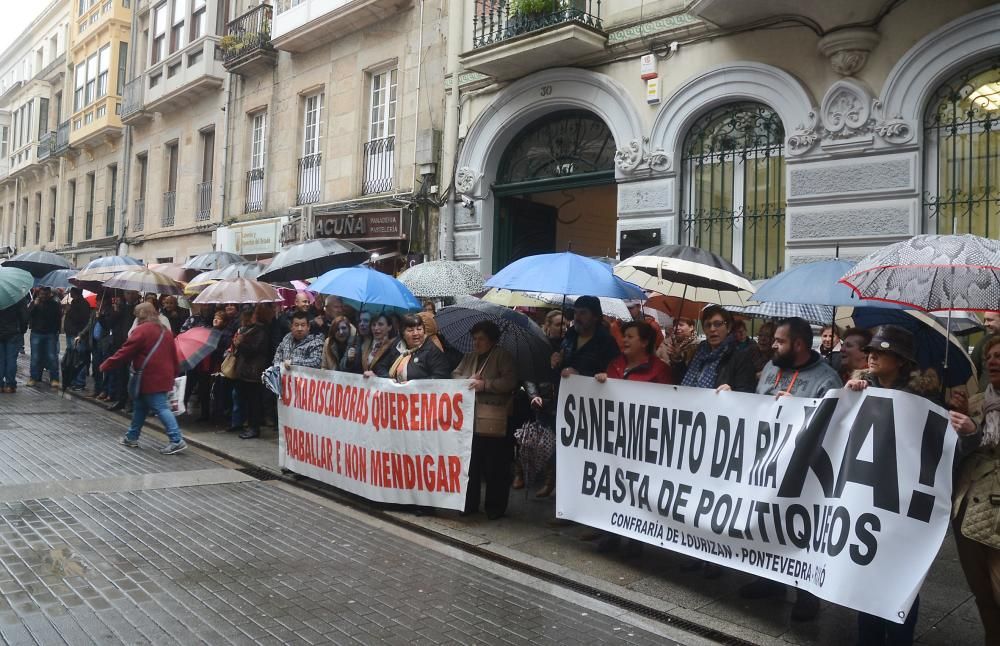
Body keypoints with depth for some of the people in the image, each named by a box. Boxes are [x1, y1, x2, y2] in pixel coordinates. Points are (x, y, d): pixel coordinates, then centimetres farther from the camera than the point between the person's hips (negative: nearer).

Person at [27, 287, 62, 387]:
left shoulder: (54, 304, 6)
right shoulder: (34, 303, 7)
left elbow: (58, 318, 9)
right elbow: (28, 315, -4)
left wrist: (56, 331, 1)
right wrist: (34, 305, -15)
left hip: (51, 334, -1)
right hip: (36, 334, 1)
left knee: (52, 357, -6)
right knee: (35, 357, 1)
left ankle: (54, 379, -3)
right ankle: (34, 377, 8)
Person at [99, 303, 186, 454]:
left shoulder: (142, 330, -10)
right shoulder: (165, 331, 14)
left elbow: (126, 352, -10)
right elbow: (173, 355, 16)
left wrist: (106, 366, -1)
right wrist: (173, 373, 23)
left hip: (150, 378, -8)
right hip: (163, 377, 8)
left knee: (161, 408, -9)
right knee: (140, 407, 20)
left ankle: (177, 440, -14)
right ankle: (132, 437, 29)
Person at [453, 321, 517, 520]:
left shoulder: (503, 356, 0)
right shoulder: (468, 358, 20)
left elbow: (510, 381, -11)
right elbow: (455, 375, 13)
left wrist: (484, 385, -17)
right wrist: (468, 381, -7)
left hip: (494, 421, -5)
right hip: (469, 419, 5)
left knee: (495, 466, 0)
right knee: (471, 464, 9)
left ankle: (495, 507, 10)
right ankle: (470, 504, 20)